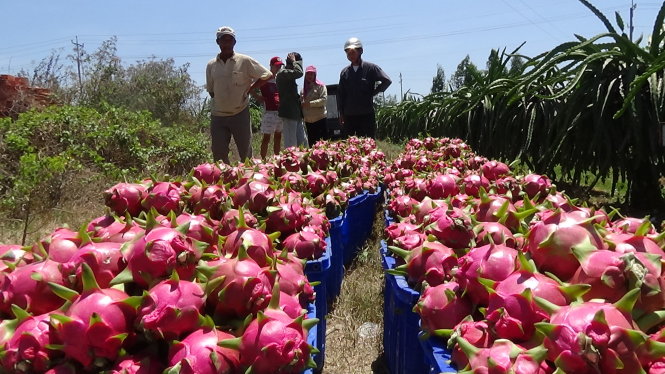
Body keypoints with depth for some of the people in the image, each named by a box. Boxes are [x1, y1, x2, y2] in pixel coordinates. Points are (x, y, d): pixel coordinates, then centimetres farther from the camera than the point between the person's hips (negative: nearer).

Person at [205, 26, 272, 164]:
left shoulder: (245, 61, -4)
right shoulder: (211, 65, 7)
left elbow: (267, 75, 0)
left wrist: (249, 89, -3)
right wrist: (220, 101, 4)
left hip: (240, 114, -3)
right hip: (217, 115, 3)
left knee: (245, 153, 3)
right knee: (218, 154, 5)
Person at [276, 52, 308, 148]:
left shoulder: (289, 74, 18)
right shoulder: (283, 73, -12)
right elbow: (299, 72, -29)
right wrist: (294, 61, -12)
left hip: (296, 114, 10)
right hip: (289, 113, -10)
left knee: (302, 142, 10)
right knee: (291, 144, -7)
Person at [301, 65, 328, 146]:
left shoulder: (320, 85, -3)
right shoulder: (304, 87, 15)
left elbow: (324, 99, -14)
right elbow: (301, 101, 20)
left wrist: (310, 103, -20)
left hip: (319, 118, -6)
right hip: (308, 119, 6)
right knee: (311, 142, 10)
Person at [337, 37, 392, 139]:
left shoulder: (371, 68, -1)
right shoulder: (345, 72, 10)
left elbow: (387, 81, -8)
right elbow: (340, 93, 12)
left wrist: (373, 93, -6)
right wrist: (341, 113, 8)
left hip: (367, 115, -4)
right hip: (349, 115, 4)